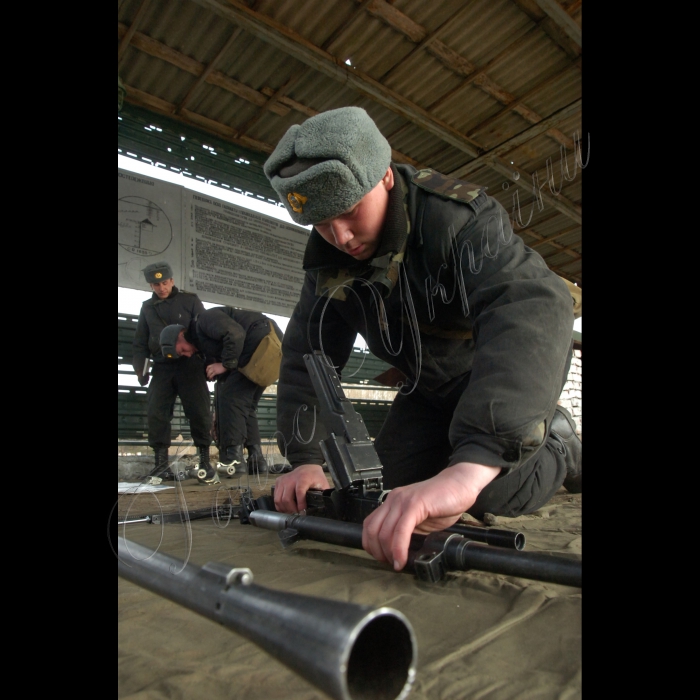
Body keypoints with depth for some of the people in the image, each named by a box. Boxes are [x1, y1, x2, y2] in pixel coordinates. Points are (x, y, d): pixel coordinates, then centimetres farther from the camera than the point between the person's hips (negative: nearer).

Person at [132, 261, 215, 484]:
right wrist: (140, 367, 6)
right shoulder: (147, 307, 16)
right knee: (156, 414, -4)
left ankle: (204, 461, 2)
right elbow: (140, 341, 19)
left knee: (199, 413, -6)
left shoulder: (190, 300, 5)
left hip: (190, 365, -3)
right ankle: (161, 464, 4)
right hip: (162, 367, 4)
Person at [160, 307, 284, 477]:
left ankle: (234, 460, -11)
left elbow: (235, 335, -21)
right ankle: (255, 460, 8)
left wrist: (225, 364, -13)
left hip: (265, 341, -10)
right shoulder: (203, 343, 22)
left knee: (230, 396, -11)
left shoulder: (205, 320, -5)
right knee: (244, 404, 9)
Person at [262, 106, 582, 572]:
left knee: (491, 495, -23)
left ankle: (560, 446, 10)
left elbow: (532, 308, -50)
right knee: (395, 481, -2)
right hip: (430, 388, 6)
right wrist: (305, 459, -25)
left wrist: (470, 469, -64)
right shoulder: (327, 259, -13)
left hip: (512, 371, -5)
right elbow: (307, 354, -12)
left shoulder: (459, 215, -33)